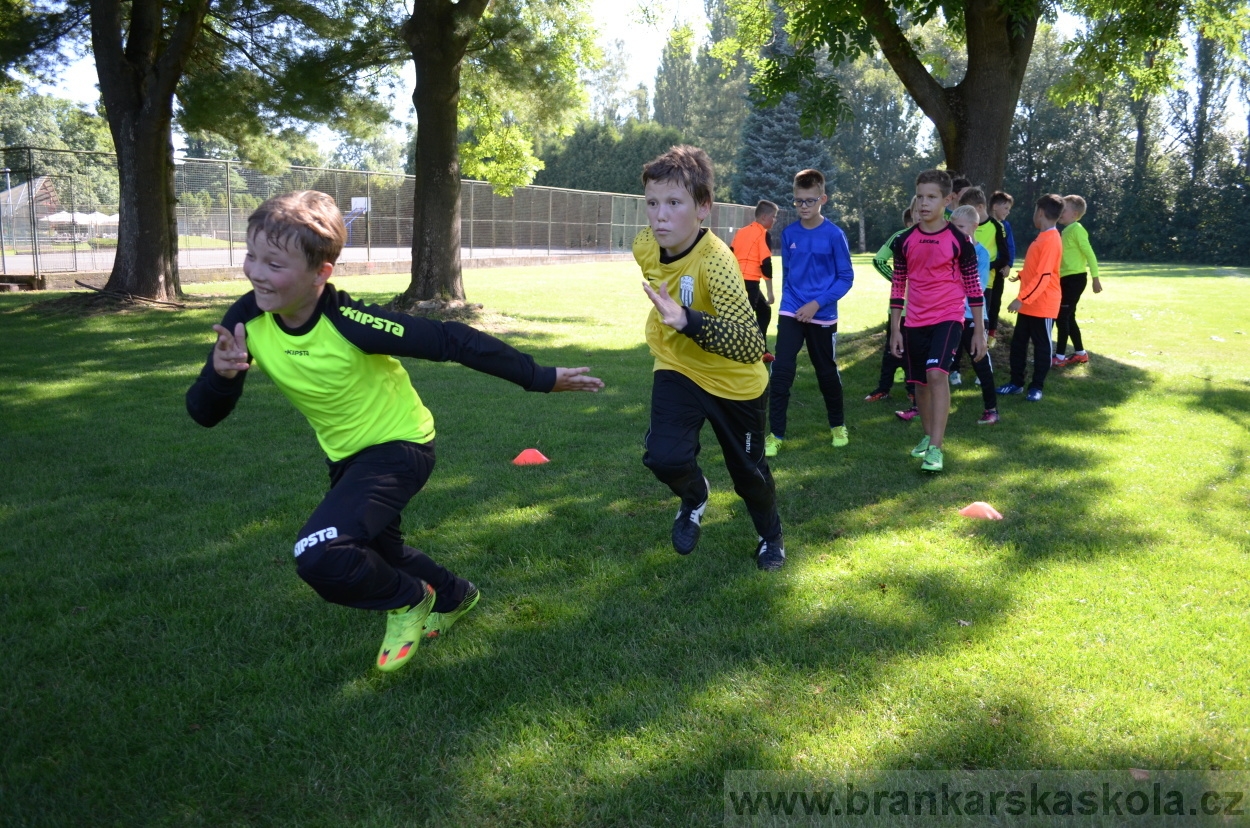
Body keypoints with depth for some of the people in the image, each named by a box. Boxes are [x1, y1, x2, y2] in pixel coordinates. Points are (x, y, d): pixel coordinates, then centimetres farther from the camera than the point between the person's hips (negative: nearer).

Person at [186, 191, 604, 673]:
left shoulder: (349, 323, -32)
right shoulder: (247, 320, -17)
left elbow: (451, 342, -26)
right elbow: (205, 414, -13)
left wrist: (540, 378, -22)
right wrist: (222, 374, -37)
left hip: (400, 445, -7)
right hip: (348, 454, 7)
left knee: (319, 555, -25)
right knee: (375, 553, 27)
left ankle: (409, 601, 5)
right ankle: (452, 597, 56)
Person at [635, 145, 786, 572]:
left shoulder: (714, 261, -33)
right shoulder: (645, 246, -14)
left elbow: (751, 346, -44)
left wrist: (688, 320, -56)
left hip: (735, 382, -3)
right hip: (677, 369, 4)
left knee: (748, 472, 15)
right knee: (664, 456, -20)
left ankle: (771, 536, 48)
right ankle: (694, 497, 16)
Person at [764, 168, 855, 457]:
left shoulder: (834, 234, -10)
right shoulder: (789, 234, 1)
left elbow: (846, 277, -9)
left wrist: (816, 304, -16)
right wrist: (790, 300, 12)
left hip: (823, 315, -2)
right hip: (790, 313, 2)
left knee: (827, 372, 11)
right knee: (782, 371, -9)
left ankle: (838, 425, 33)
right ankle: (775, 434, -2)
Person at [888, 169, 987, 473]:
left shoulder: (959, 240, -5)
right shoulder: (905, 241, 3)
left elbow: (973, 286, 1)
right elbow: (898, 286, 9)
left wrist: (979, 331, 1)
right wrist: (895, 330, 7)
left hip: (948, 317, -4)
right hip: (915, 322, 4)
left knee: (936, 373, -22)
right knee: (920, 382, 11)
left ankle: (935, 449, -21)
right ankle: (929, 436, 33)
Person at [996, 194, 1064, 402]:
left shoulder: (1051, 240, -20)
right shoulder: (1042, 237, 10)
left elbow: (1043, 276, -25)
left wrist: (1022, 298, -27)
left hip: (1043, 306, -9)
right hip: (1028, 304, 9)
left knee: (1041, 345, 4)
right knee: (1018, 342, 12)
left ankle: (1037, 387, 13)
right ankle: (1016, 382, 21)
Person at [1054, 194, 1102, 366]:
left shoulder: (1077, 230, -13)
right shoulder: (1065, 231, 15)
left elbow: (1090, 254, -17)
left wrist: (1095, 278, -21)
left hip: (1075, 278, -9)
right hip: (1065, 278, 9)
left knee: (1062, 316, -9)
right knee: (1068, 317, 14)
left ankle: (1059, 357, -5)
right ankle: (1080, 353, 23)